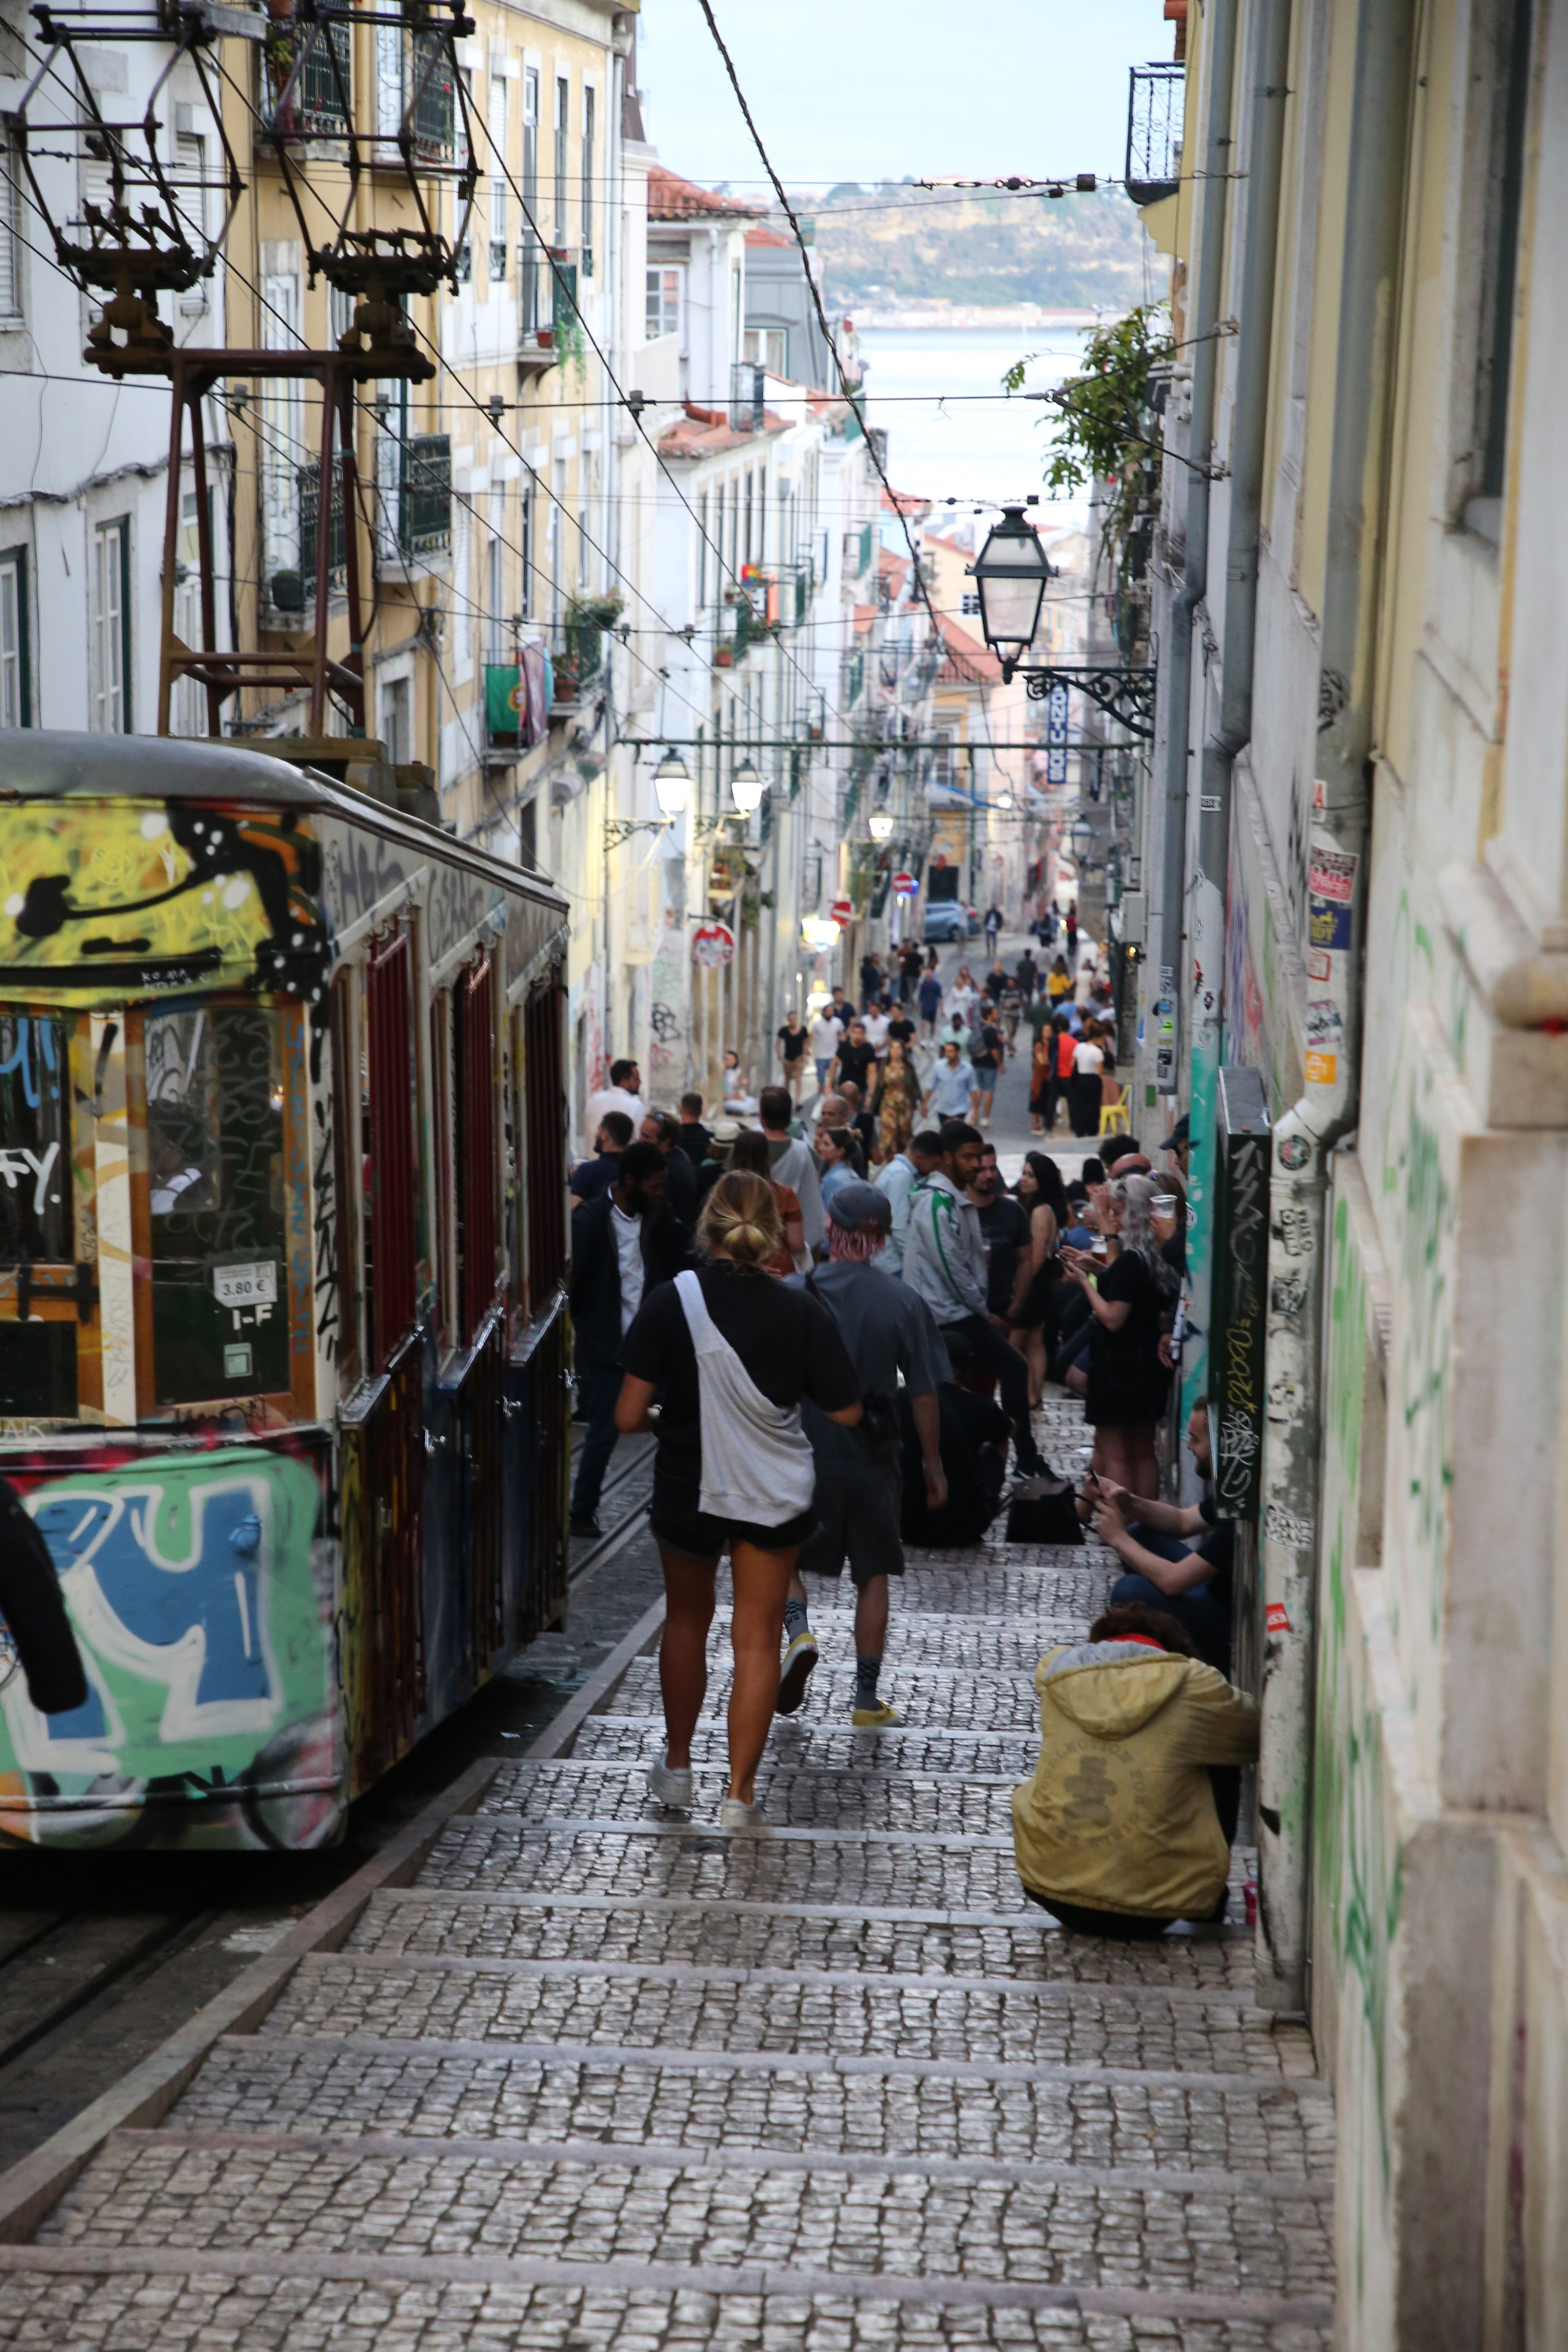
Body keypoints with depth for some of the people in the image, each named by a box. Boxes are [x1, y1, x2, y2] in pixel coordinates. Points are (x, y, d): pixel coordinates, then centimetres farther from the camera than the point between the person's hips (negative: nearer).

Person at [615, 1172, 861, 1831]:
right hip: (774, 1492, 0)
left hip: (687, 1488, 0)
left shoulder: (671, 1301, -16)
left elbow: (629, 1416, -17)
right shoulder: (799, 1310, -12)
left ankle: (677, 1767, 33)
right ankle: (741, 1795, 9)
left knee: (686, 1621, 22)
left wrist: (659, 1419, 6)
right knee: (757, 1640, 9)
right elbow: (846, 1412, -7)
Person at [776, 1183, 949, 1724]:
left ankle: (798, 1630, -8)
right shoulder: (902, 1302, -5)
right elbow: (924, 1396, -1)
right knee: (873, 1575, 12)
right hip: (872, 1457, 1)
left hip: (803, 1453, -1)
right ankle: (867, 1699, 14)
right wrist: (933, 1464, 10)